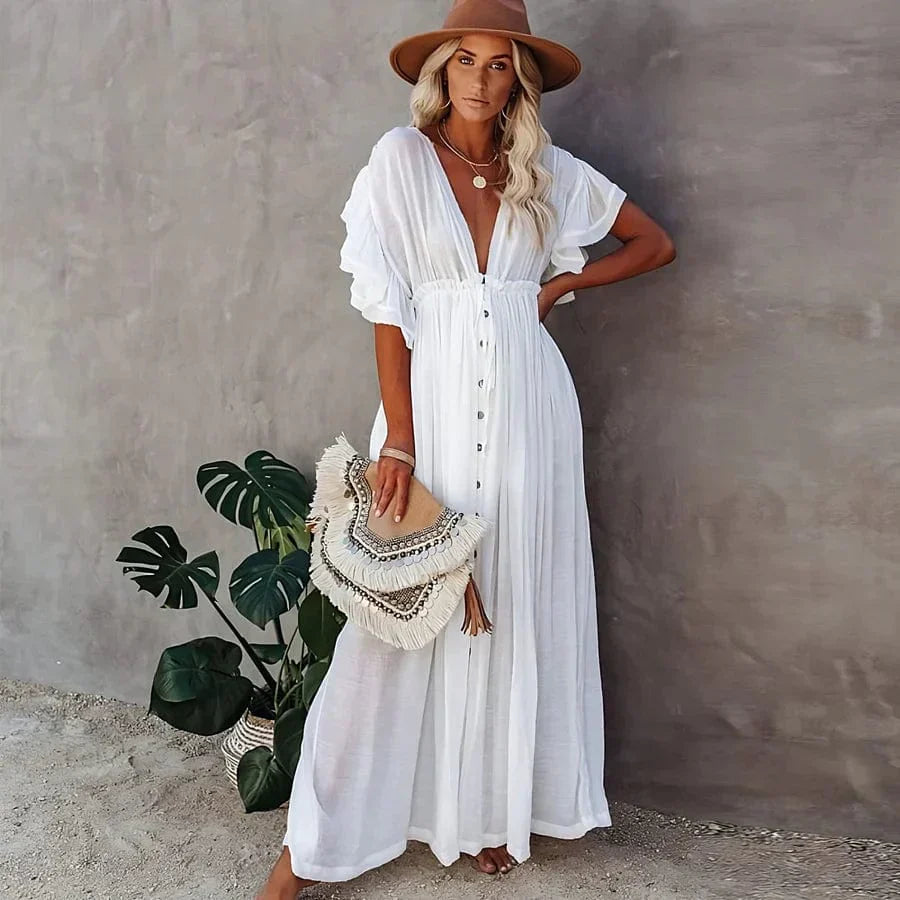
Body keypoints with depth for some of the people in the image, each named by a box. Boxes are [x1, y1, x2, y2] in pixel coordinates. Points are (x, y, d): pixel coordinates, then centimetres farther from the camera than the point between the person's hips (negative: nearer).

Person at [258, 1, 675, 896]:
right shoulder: (401, 157, 0)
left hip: (526, 404, 3)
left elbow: (656, 242, 17)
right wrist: (399, 442, -12)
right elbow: (387, 305, -6)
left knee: (514, 608, 7)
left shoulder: (549, 172, 8)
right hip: (435, 398, -3)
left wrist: (564, 283, 3)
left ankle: (495, 806, 25)